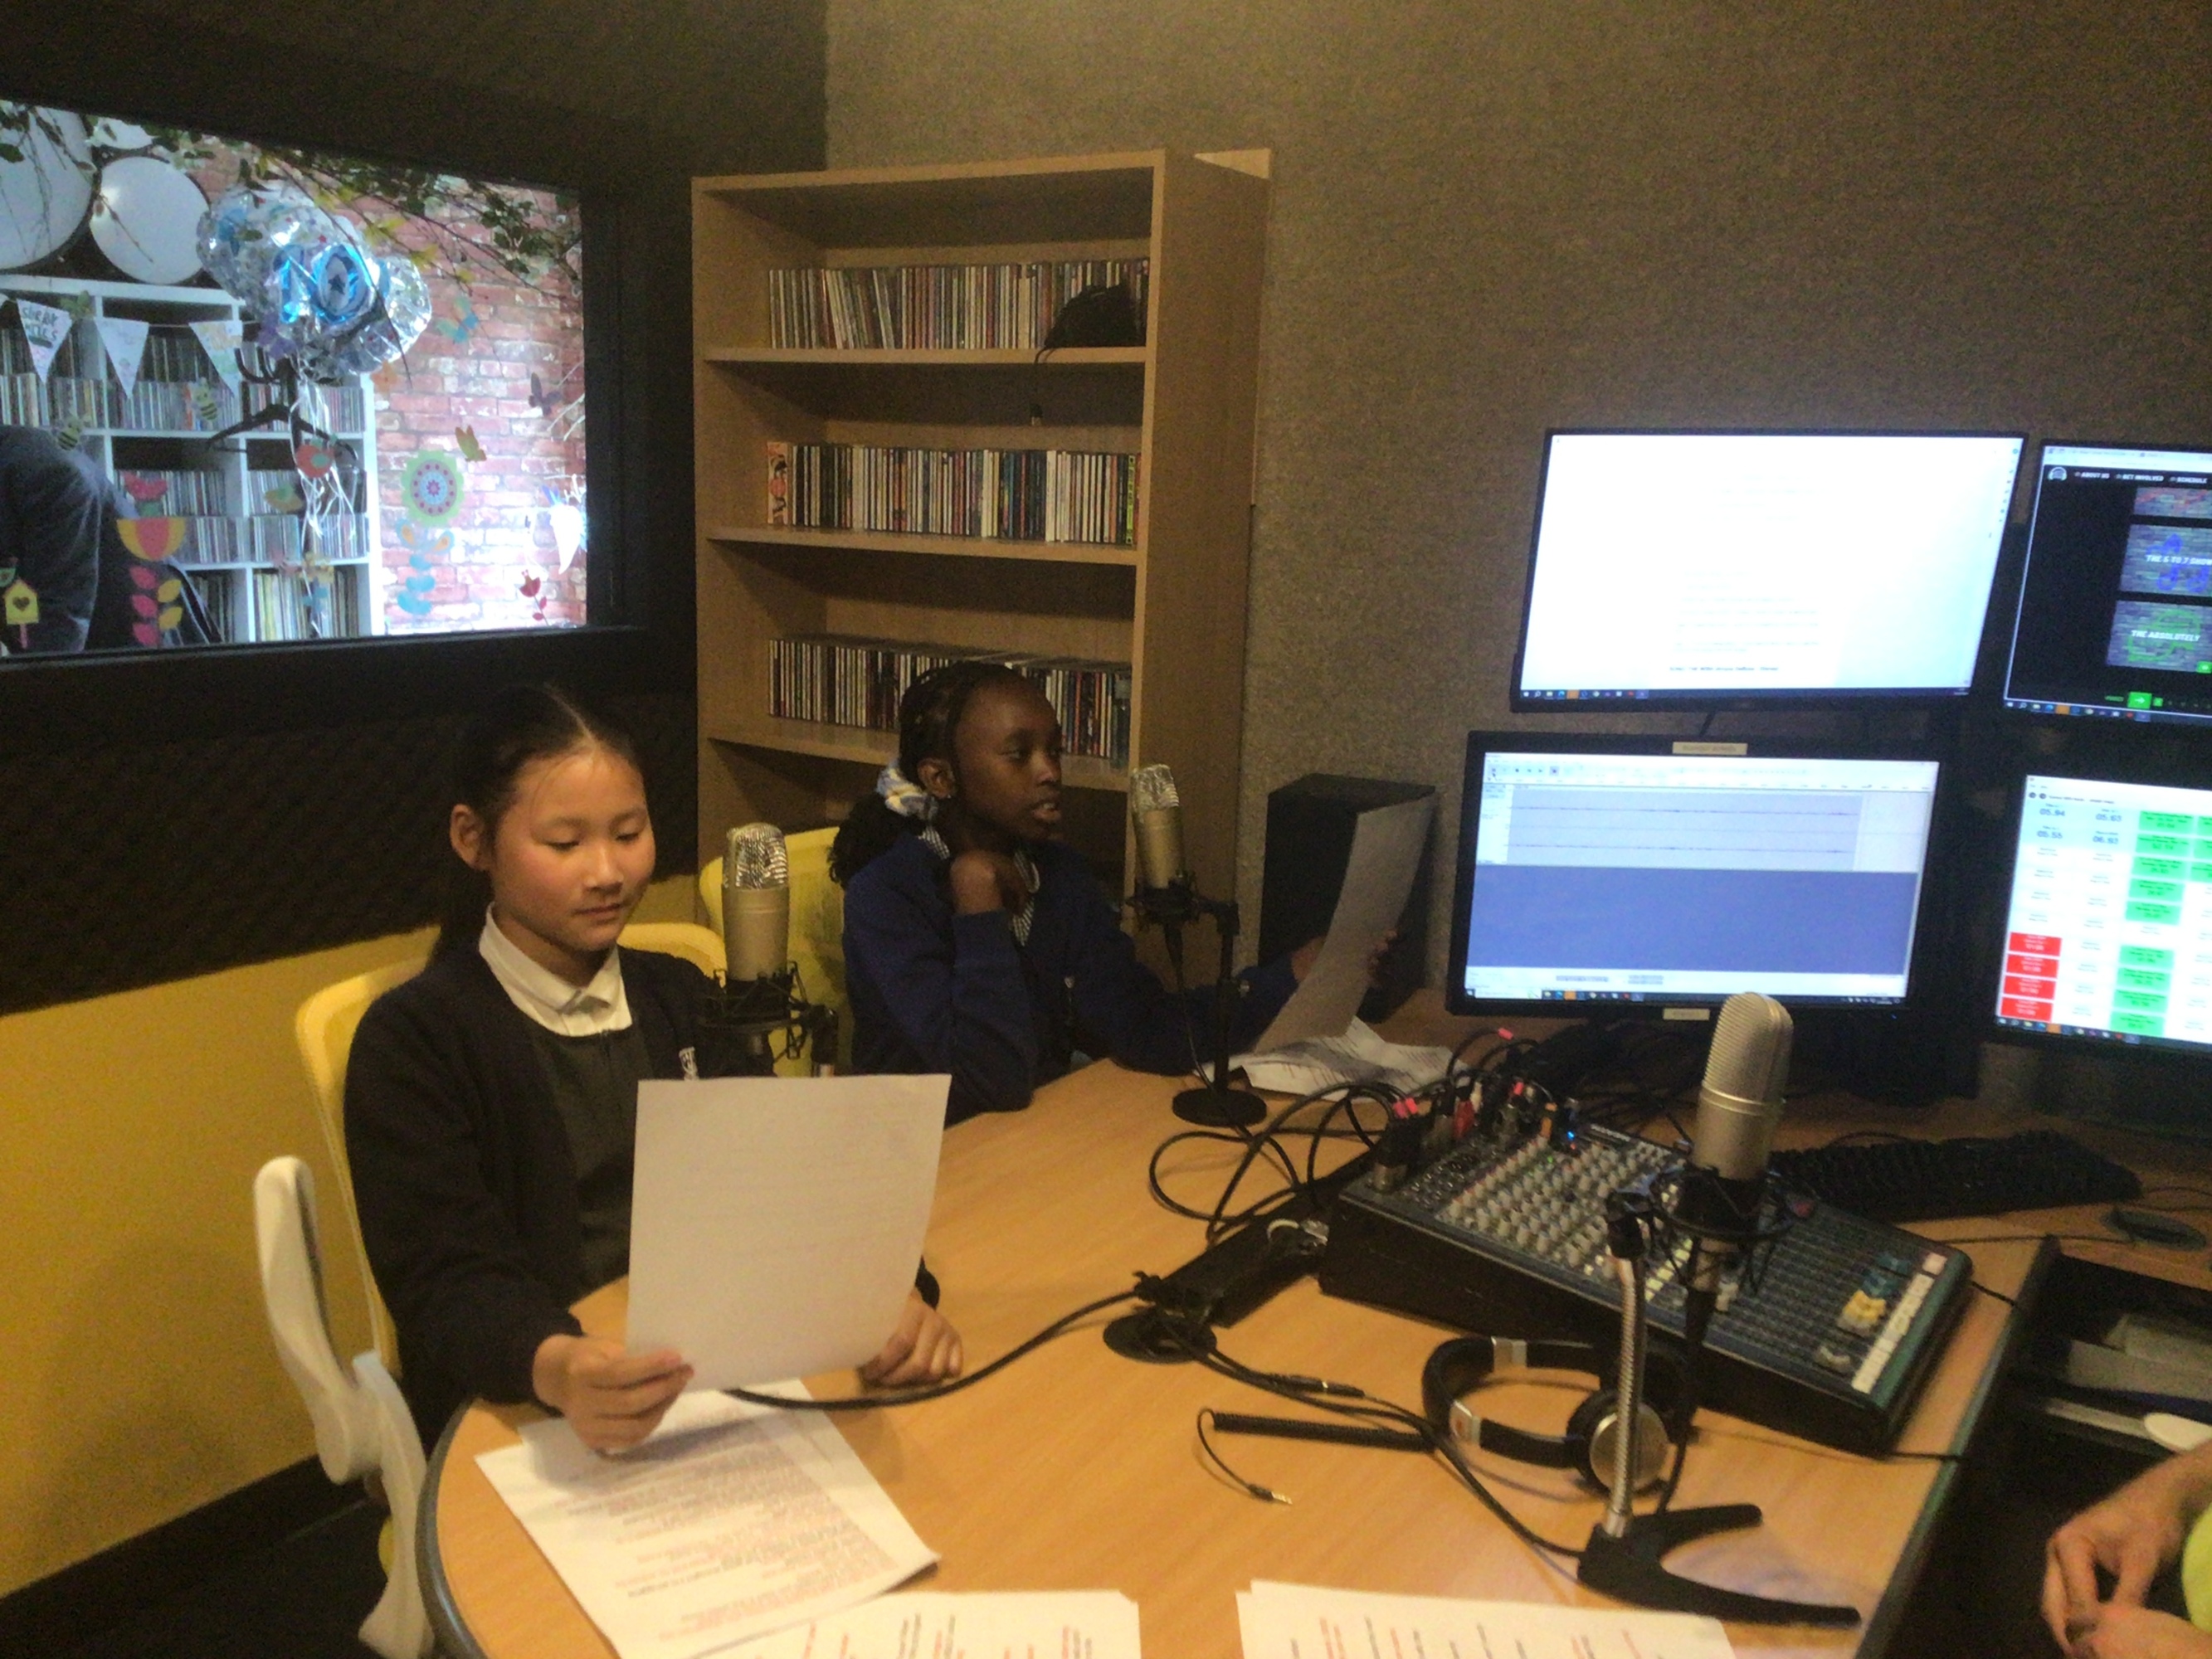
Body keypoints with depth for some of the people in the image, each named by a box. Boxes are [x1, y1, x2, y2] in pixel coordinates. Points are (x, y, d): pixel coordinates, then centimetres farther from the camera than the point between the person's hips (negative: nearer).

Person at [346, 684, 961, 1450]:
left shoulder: (681, 998, 11)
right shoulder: (412, 1041, -5)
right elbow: (448, 1282, -14)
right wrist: (556, 1369, -36)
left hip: (717, 1380, 3)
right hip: (515, 1425, -3)